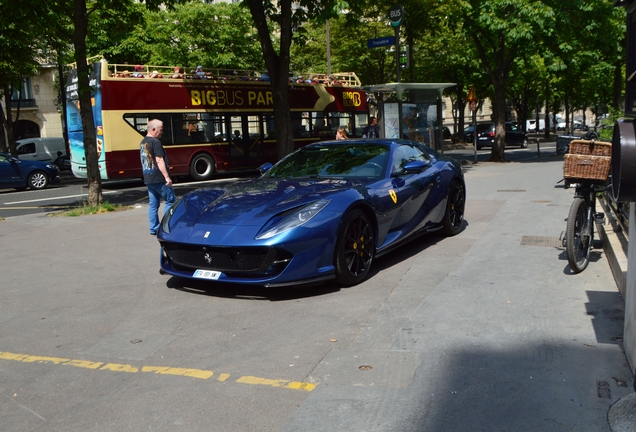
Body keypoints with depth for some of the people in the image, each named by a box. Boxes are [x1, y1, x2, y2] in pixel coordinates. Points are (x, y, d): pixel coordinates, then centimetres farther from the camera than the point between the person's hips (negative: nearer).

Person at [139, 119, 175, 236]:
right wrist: (167, 177, -18)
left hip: (148, 179, 9)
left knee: (153, 204, 11)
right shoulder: (155, 142, -14)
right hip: (159, 179, -9)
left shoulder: (143, 142, 15)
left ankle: (154, 228, 13)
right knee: (171, 200, 1)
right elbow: (159, 161, -19)